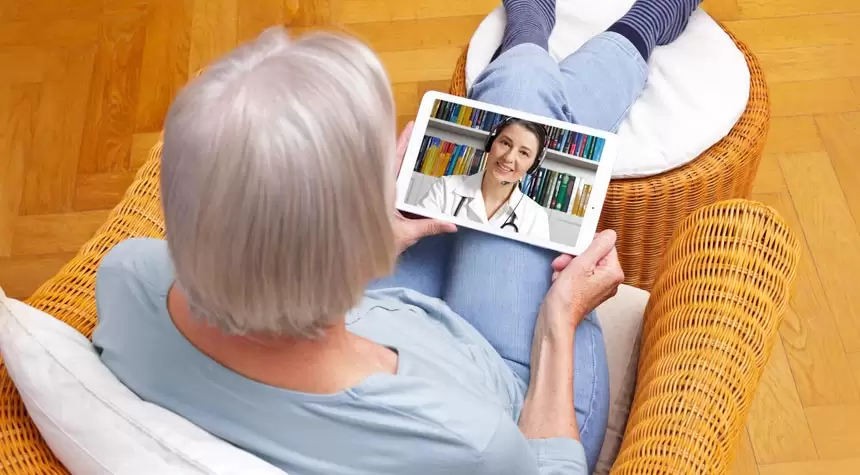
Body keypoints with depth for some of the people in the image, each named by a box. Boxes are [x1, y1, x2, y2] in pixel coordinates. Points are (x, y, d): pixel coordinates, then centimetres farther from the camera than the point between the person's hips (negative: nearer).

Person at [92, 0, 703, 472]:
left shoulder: (126, 278, -32)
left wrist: (373, 246, 1)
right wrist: (562, 321, -12)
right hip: (523, 400, -3)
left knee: (522, 72, 12)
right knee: (529, 88, 8)